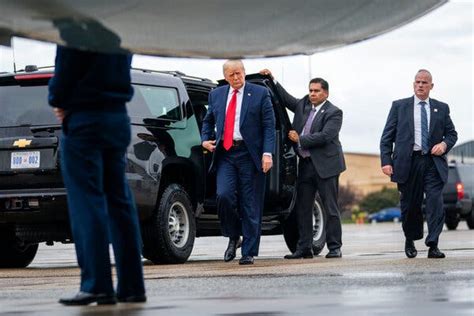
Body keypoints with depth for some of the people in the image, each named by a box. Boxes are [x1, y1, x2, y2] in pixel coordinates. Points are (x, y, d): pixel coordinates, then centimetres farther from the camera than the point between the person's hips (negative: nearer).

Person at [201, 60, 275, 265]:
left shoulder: (260, 94, 4)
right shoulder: (216, 95, 14)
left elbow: (269, 126, 0)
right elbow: (208, 121, 27)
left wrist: (267, 153, -11)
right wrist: (205, 139, 8)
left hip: (250, 155, -2)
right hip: (225, 154, 2)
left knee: (250, 205, -1)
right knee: (224, 195, -16)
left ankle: (248, 252, 5)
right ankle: (233, 237, 8)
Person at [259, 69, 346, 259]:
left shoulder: (334, 113, -7)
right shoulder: (303, 105, 12)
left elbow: (325, 136, -17)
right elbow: (287, 99, 20)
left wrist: (300, 139, -11)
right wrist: (272, 80, 9)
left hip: (325, 165, -6)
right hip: (305, 165, 6)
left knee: (330, 208, -1)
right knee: (302, 208, 6)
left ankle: (334, 247, 4)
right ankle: (304, 248, 11)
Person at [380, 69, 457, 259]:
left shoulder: (441, 108, 13)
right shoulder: (399, 106, 8)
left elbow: (452, 133, 18)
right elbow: (387, 136, 5)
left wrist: (444, 144, -5)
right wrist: (386, 161, -5)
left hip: (433, 163, 1)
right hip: (407, 163, -1)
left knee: (435, 202, -12)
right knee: (410, 205, 6)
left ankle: (433, 245, -11)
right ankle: (410, 241, 27)